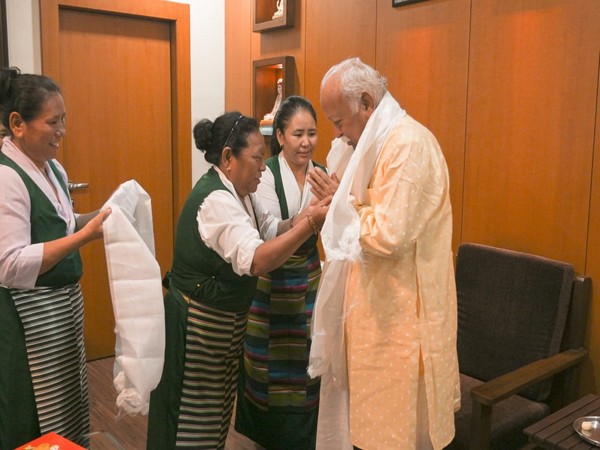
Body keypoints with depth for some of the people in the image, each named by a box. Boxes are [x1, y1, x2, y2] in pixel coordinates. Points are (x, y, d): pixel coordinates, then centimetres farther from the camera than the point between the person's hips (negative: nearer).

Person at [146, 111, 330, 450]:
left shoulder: (239, 192, 6)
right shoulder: (216, 200, -25)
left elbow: (270, 232, 4)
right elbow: (256, 261, -34)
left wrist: (305, 217, -13)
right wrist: (310, 225, -33)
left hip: (225, 321, 9)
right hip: (199, 324, -9)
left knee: (216, 413, 22)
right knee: (196, 421, 7)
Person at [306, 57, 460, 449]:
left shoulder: (407, 143, -20)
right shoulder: (388, 141, 12)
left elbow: (388, 235, -27)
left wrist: (345, 208, -12)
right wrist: (341, 200, 7)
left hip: (400, 318, -10)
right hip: (386, 310, 10)